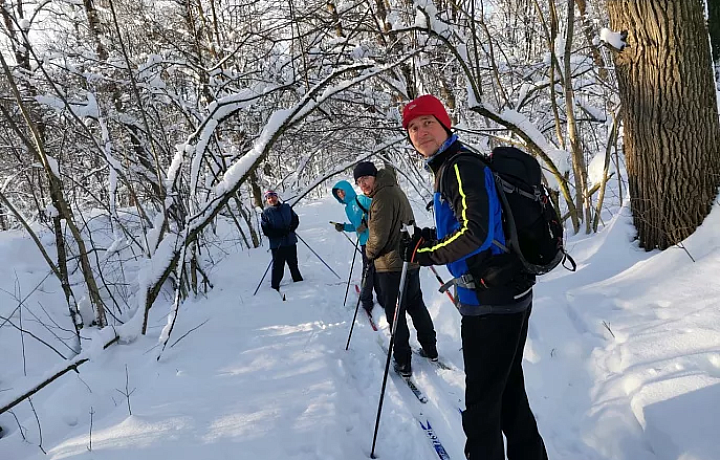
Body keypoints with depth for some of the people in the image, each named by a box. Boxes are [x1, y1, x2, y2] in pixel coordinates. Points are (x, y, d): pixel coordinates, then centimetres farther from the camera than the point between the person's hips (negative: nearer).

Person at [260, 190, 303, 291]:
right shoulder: (266, 213, -3)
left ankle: (299, 282, 31)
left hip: (290, 242, 4)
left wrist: (290, 229, -9)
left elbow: (295, 220, 12)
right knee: (278, 267, -6)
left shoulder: (287, 207, 7)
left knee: (293, 265, 16)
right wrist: (281, 232, -20)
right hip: (276, 244, -4)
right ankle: (275, 288, 2)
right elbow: (266, 230, -9)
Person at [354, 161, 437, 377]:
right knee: (416, 305, 20)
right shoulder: (395, 189, 12)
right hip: (410, 260, 10)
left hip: (391, 264, -10)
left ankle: (402, 361, 5)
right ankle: (430, 348, 32)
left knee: (394, 313, 0)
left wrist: (369, 252, -2)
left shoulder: (382, 197, -19)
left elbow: (379, 236, -21)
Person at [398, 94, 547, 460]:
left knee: (481, 401, 2)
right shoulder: (448, 168, 15)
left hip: (490, 302, -10)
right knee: (508, 387, 23)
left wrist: (423, 253, -16)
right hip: (511, 293, 10)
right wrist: (429, 238, 12)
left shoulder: (462, 166, -16)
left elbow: (476, 233, -26)